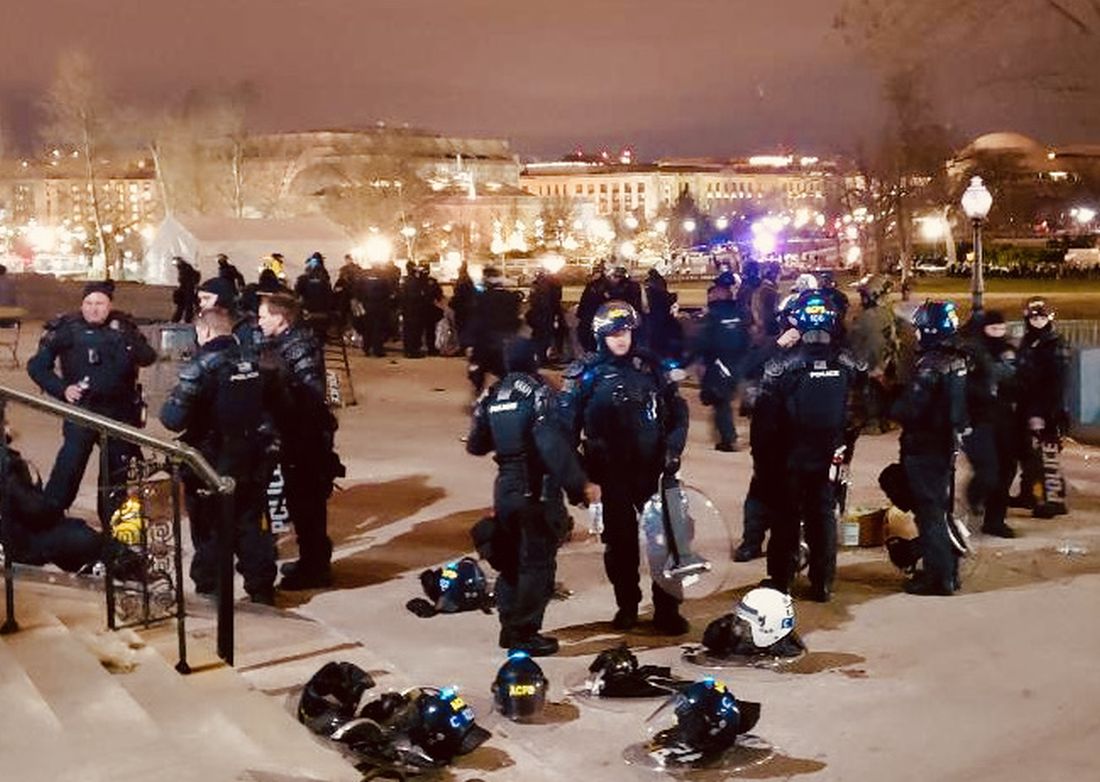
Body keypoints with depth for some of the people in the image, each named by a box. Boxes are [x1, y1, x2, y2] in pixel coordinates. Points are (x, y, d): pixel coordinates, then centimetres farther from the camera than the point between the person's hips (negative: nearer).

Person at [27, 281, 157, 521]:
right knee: (71, 461, -16)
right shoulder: (67, 329, -2)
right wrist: (61, 389, -10)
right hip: (82, 409, -3)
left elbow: (148, 357, -2)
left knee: (120, 466, 11)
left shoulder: (124, 327, 7)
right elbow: (36, 366, 2)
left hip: (120, 410, 3)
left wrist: (124, 338, -17)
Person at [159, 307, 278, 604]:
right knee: (251, 525, 15)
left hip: (213, 466, -5)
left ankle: (209, 590, 16)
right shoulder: (254, 361, 2)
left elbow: (173, 418, -19)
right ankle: (262, 588, 17)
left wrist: (167, 409, 1)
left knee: (209, 531, 9)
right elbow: (275, 404, 10)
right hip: (254, 462, 5)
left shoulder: (201, 366, -16)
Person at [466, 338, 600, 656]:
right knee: (537, 562, 0)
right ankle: (525, 632, 2)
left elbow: (476, 445, 12)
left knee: (510, 559, 17)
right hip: (535, 489, -7)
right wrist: (580, 485, -23)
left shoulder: (492, 395, 6)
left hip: (505, 487, 7)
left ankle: (510, 628, 24)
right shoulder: (537, 393, -13)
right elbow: (554, 447, -23)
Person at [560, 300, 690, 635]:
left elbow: (677, 408, 9)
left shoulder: (650, 365, 4)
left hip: (652, 466, 1)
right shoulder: (585, 373, -1)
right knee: (620, 539, 9)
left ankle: (667, 609, 8)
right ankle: (627, 605, 25)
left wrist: (674, 447, -2)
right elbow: (567, 423, 1)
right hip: (613, 470, -1)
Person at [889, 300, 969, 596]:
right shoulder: (959, 360, 6)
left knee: (929, 511, -2)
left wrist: (888, 407, -7)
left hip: (924, 447, -9)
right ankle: (949, 570, 27)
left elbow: (909, 409, -25)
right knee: (941, 509, 18)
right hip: (947, 443, 9)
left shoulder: (930, 364, -21)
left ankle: (938, 576, 2)